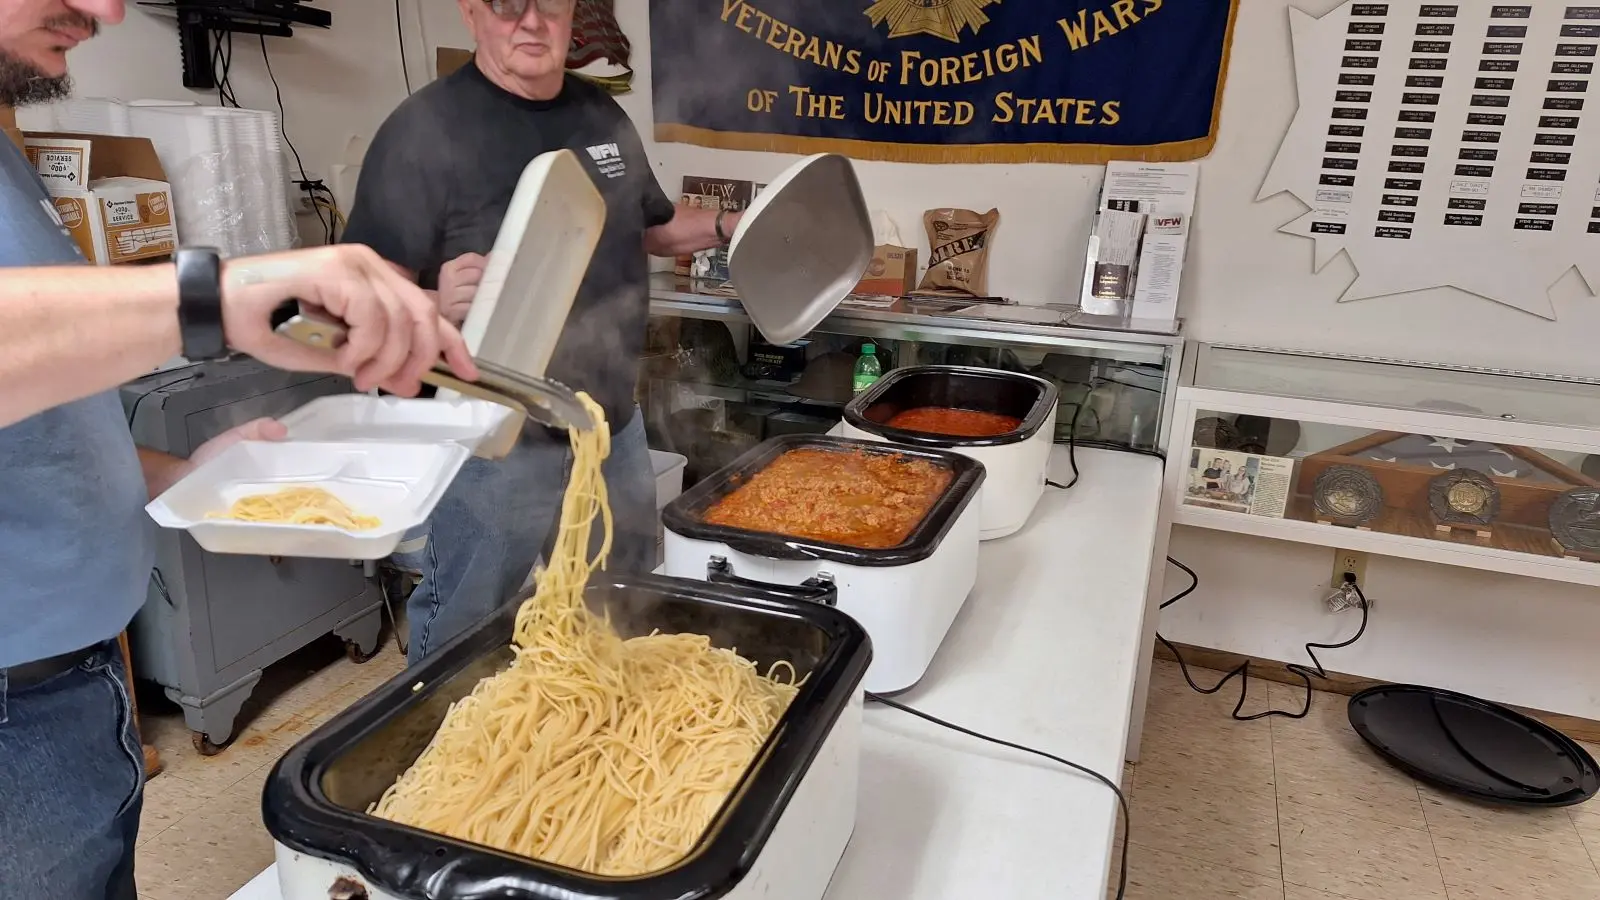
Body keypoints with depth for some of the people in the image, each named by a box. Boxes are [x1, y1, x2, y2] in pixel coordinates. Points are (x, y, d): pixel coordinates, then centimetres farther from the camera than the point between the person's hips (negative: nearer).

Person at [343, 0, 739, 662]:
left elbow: (650, 227, 22)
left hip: (616, 430, 7)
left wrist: (729, 228, 7)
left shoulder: (603, 115, 7)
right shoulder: (424, 130, -12)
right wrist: (436, 304, -36)